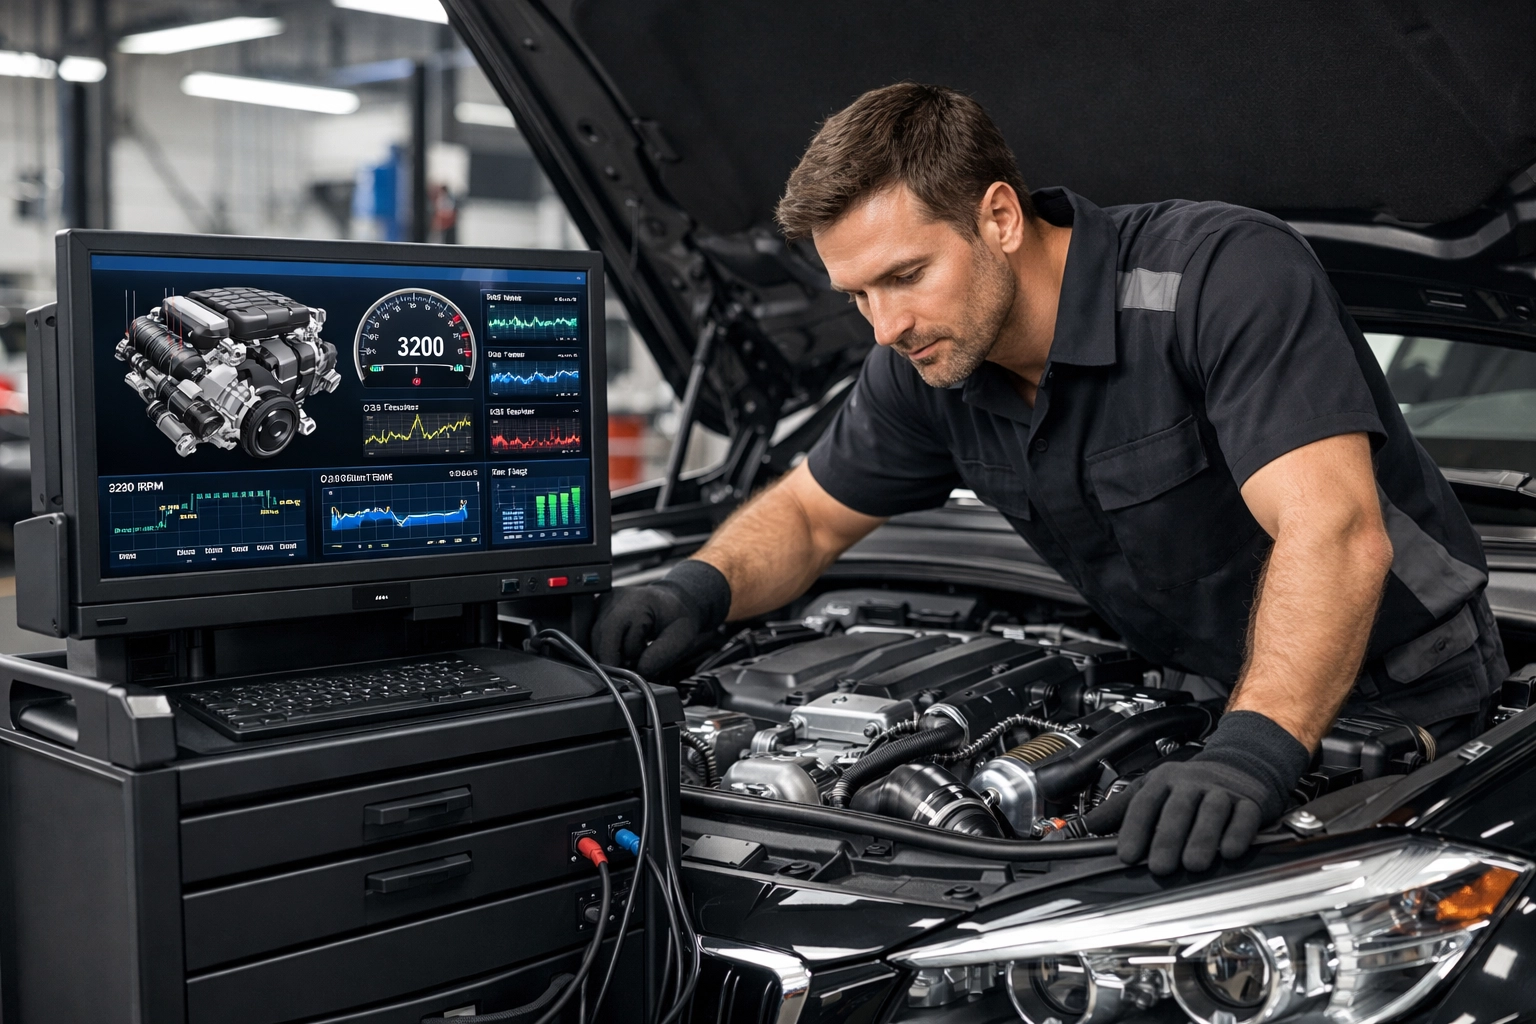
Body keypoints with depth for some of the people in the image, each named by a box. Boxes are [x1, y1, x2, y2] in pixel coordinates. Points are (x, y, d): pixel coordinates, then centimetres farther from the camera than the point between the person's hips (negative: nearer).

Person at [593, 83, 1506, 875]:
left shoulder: (1229, 273, -26)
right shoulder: (925, 364, -4)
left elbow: (1336, 533, -37)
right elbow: (808, 516, 11)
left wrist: (1256, 750, -50)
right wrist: (702, 587, -11)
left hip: (1402, 709, -5)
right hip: (1197, 698, 5)